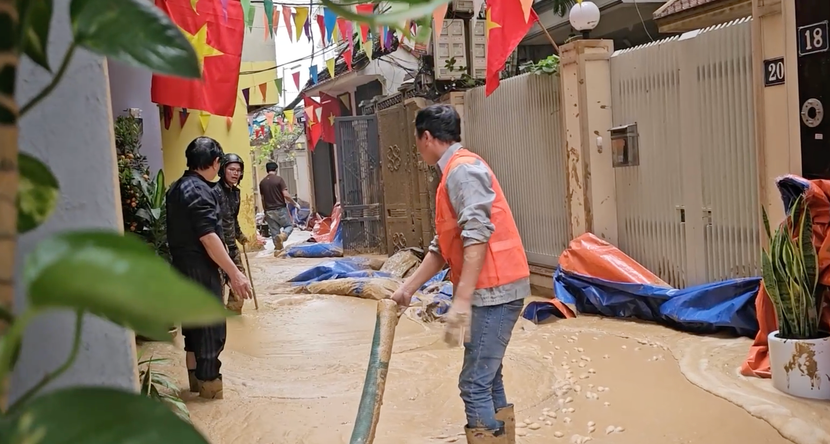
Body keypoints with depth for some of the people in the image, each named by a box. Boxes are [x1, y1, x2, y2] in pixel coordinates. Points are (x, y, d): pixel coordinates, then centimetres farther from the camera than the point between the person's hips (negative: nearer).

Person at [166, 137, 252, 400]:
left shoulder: (177, 188, 11)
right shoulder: (199, 190, -19)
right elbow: (208, 237, -26)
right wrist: (234, 273, -25)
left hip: (182, 265, 10)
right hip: (199, 268, -10)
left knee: (194, 321, 18)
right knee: (210, 327, 0)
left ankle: (196, 378, 28)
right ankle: (209, 384, 8)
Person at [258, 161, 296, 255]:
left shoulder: (262, 182, 6)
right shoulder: (279, 179, -9)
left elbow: (263, 199, 10)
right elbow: (286, 195, -15)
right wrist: (294, 203, -1)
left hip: (269, 211, 4)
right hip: (280, 209, -4)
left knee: (274, 232, 10)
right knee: (289, 225, 9)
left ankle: (278, 249, 9)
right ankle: (282, 235, -20)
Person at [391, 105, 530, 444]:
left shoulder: (463, 169, -13)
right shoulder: (454, 173, 19)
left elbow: (477, 235, -24)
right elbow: (442, 245, 22)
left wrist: (461, 300, -27)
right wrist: (409, 287, 20)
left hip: (494, 289, -10)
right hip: (491, 289, 10)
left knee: (475, 384, -7)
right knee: (488, 378, 16)